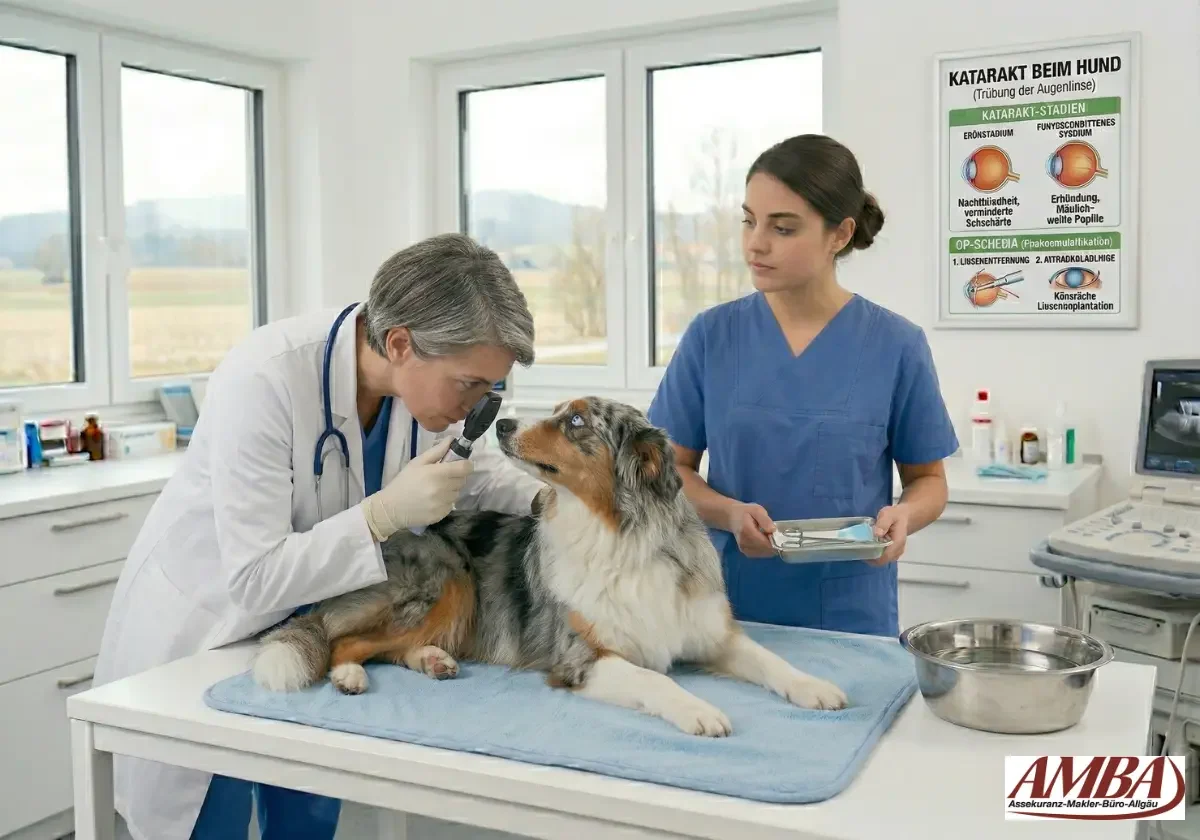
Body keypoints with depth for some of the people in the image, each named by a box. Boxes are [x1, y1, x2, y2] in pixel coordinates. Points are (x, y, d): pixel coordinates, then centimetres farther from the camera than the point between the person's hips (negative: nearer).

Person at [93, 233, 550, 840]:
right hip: (205, 627, -5)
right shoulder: (262, 381, -33)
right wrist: (386, 512, -38)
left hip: (310, 627, 5)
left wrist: (542, 499, -14)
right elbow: (253, 580, -30)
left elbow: (469, 465, 5)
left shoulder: (425, 376, -16)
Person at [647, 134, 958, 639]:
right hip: (730, 607, 1)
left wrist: (903, 515, -19)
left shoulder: (896, 345, -7)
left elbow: (927, 478, 3)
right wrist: (729, 513, -19)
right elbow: (671, 468, 0)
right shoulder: (711, 335, -4)